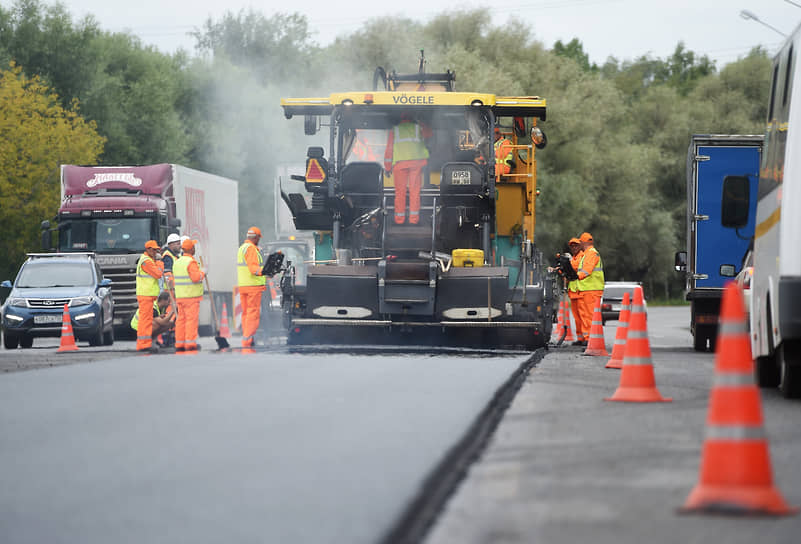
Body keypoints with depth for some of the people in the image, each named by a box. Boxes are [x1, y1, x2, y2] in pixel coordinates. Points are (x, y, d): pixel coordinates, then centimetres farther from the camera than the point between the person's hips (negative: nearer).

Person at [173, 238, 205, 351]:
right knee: (191, 319, -6)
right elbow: (196, 277, -22)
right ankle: (190, 343, -9)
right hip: (192, 296, -8)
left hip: (180, 296, 8)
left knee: (181, 320, 7)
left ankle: (179, 344, 6)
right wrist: (202, 274, -3)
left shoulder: (177, 262, 12)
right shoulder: (191, 262, -13)